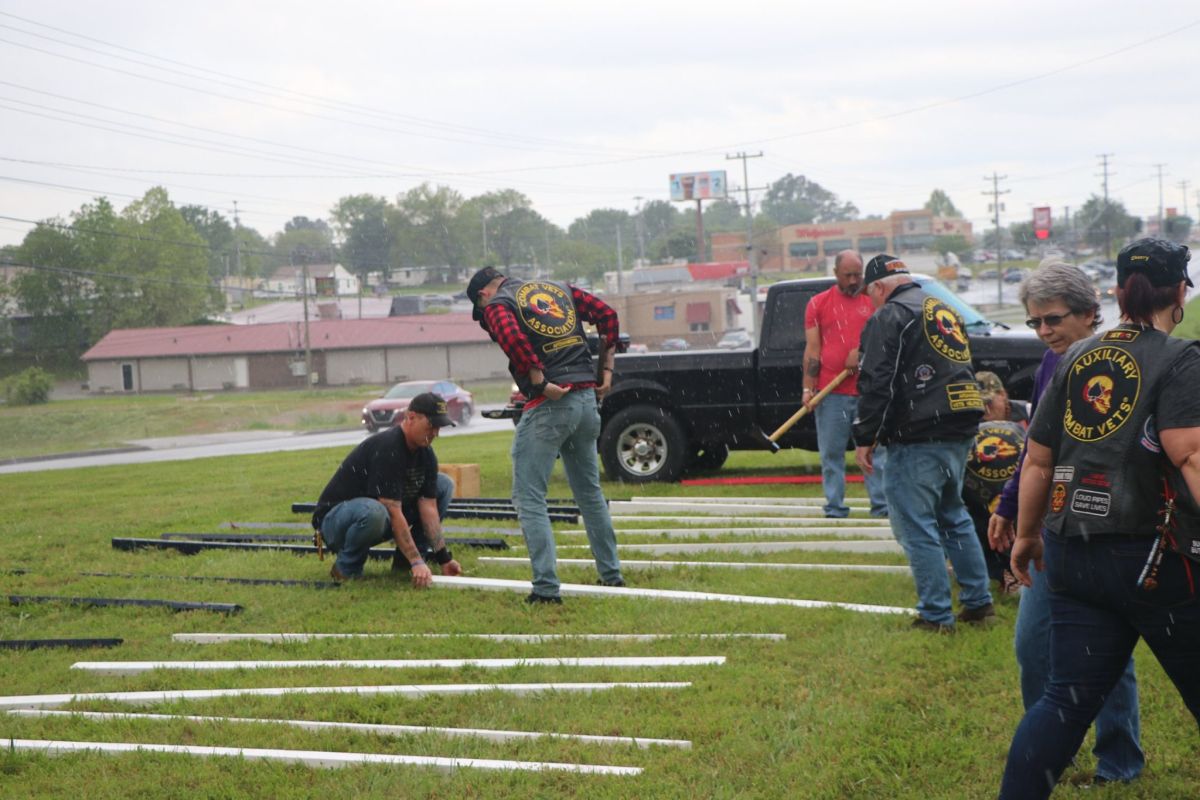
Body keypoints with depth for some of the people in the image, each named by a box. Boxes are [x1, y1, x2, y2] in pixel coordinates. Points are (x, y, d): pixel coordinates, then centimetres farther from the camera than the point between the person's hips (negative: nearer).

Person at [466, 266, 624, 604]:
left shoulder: (496, 304, 1)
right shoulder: (560, 289, 20)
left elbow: (512, 337, -21)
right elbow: (607, 314, 11)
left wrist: (541, 383, -16)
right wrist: (605, 368, 13)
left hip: (547, 404, -7)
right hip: (588, 398, 7)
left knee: (529, 498, -1)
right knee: (590, 491, 21)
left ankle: (546, 587, -8)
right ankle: (611, 574, 27)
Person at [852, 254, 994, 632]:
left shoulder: (889, 316, -8)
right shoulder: (944, 311, 20)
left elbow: (876, 383, -14)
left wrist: (865, 438, -10)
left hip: (917, 439, -9)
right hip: (960, 434, 9)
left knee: (916, 526, -4)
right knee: (953, 516, 20)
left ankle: (935, 615, -4)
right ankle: (978, 602, 21)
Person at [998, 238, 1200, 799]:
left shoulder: (1076, 359, 10)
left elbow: (1038, 459, 12)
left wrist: (1027, 535, 22)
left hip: (1071, 556, 6)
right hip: (1154, 557, -6)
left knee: (1069, 698, 9)